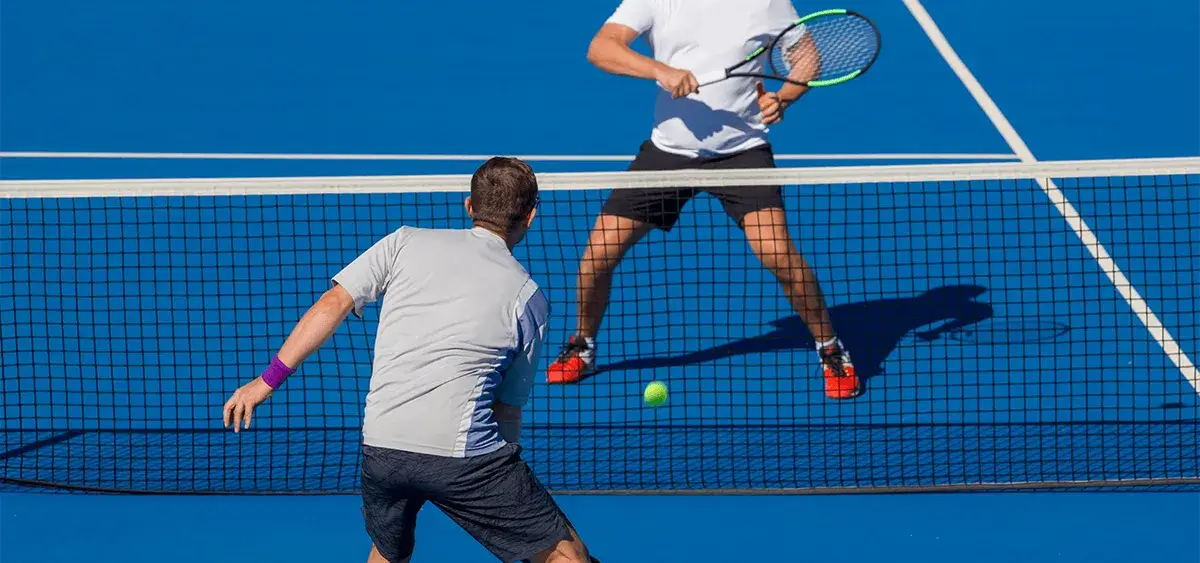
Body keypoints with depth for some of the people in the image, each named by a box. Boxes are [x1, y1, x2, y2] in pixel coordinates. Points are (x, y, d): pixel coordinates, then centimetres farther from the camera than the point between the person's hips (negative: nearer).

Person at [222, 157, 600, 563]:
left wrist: (268, 380, 11)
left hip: (379, 448, 4)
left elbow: (332, 305, 6)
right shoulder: (529, 299, 9)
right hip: (462, 450, -4)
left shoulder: (407, 242, 14)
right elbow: (507, 408, 11)